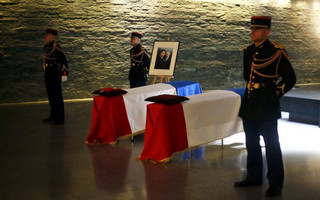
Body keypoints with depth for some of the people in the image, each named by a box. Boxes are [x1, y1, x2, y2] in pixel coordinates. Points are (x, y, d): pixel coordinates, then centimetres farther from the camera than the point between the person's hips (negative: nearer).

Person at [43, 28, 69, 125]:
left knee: (57, 96, -1)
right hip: (48, 75, 9)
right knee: (50, 96, 17)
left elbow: (64, 61, -20)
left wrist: (64, 74, -20)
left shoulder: (56, 48, -19)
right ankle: (53, 115, 29)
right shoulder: (46, 47, 8)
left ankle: (60, 118, 8)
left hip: (56, 76, -9)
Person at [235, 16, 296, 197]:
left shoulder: (276, 52, -10)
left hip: (267, 106, -7)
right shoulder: (248, 51, 9)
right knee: (251, 143, 15)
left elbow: (290, 78, -6)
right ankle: (254, 176, 30)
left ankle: (275, 183, 10)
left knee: (271, 144, 0)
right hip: (249, 104, 7)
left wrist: (276, 93, -2)